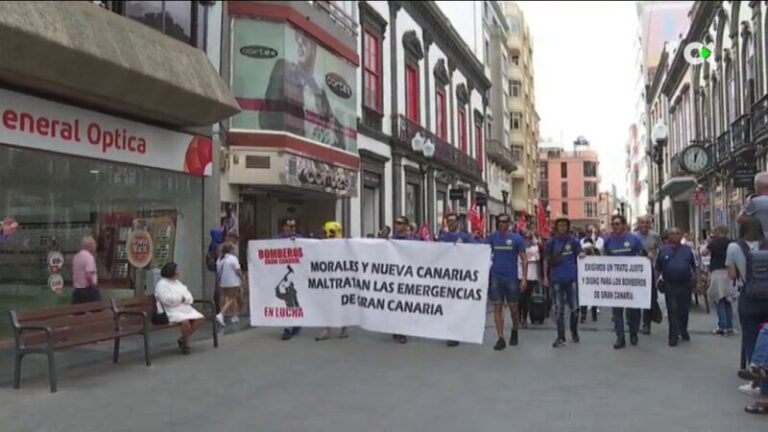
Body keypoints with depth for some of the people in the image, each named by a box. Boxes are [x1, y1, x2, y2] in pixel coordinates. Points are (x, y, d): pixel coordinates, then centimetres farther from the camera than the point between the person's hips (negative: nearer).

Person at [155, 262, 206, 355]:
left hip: (185, 308, 8)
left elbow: (188, 295, 14)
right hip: (172, 311, -8)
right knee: (185, 321, -36)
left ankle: (182, 339, 0)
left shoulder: (177, 282, 19)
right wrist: (181, 298, -8)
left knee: (200, 319, -13)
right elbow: (167, 300, -20)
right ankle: (185, 342, -9)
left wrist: (185, 298, -10)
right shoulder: (161, 284, -6)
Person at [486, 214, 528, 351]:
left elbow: (524, 259, -1)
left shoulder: (516, 238, -1)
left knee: (513, 307, 9)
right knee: (497, 307, 0)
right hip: (495, 277, 2)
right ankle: (501, 338, 4)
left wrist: (524, 277, -8)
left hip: (511, 277, -1)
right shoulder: (492, 237, 5)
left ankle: (514, 332, 33)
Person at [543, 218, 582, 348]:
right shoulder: (551, 242, 2)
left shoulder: (573, 241, 1)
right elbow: (546, 260, 6)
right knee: (559, 309, 4)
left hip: (572, 278, 0)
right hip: (557, 279, 0)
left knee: (575, 308, 6)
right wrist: (545, 276, -1)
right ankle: (561, 337, 9)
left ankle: (574, 331, 30)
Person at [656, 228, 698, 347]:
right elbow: (657, 267, 9)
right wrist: (659, 276, 0)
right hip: (670, 285, -2)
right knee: (672, 311, -3)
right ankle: (673, 336, 2)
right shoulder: (663, 250, 4)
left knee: (684, 310, 12)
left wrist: (693, 276, 5)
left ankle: (683, 331, 32)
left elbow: (693, 266, 14)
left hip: (686, 285, 2)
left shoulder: (687, 249, 8)